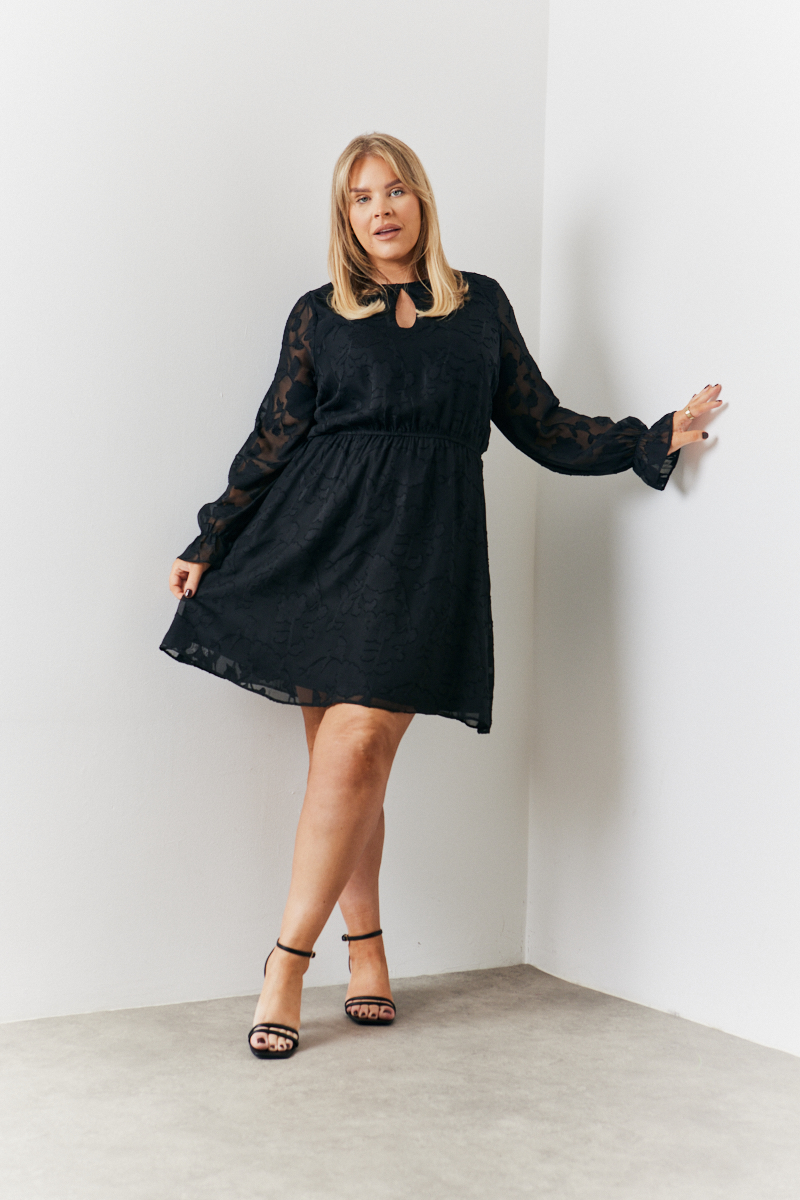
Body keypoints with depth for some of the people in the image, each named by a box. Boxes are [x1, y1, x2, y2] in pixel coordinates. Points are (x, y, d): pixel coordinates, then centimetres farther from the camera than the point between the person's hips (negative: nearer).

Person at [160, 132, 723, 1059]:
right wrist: (207, 545, 9)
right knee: (340, 757, -1)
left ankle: (288, 961, -2)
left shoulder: (481, 305, 16)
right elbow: (273, 444, 13)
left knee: (356, 749, -11)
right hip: (320, 533, 1)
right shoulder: (318, 316, 13)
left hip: (424, 544, -1)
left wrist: (655, 437, 11)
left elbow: (541, 425, 18)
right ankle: (365, 945, 14)